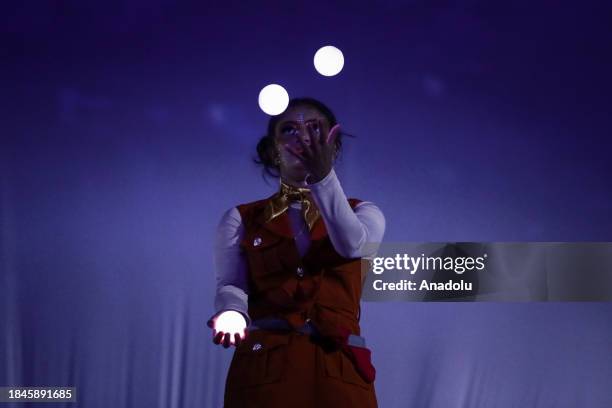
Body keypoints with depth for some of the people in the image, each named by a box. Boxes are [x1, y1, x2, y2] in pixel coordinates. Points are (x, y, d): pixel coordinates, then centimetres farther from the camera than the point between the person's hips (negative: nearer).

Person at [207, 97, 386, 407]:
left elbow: (352, 245, -11)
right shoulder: (240, 219, 12)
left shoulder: (362, 213, 12)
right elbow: (230, 284, -2)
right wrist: (233, 312, -25)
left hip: (339, 370, 1)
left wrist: (323, 176, -23)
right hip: (264, 367, 0)